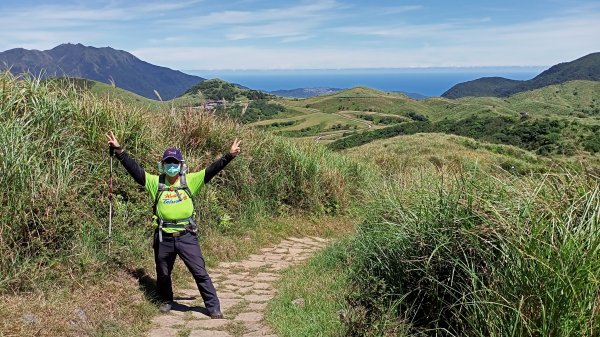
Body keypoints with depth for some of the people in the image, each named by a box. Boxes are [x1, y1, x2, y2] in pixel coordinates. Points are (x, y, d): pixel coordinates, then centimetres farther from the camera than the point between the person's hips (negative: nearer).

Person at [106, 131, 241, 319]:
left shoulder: (190, 181, -1)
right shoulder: (155, 182, 2)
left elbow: (212, 170, -8)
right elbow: (134, 169, -3)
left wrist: (229, 155, -18)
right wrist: (119, 151, -11)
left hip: (187, 236, -2)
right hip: (164, 238, 2)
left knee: (200, 272, 0)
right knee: (163, 273, 20)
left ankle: (213, 307, 11)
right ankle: (166, 301, 46)